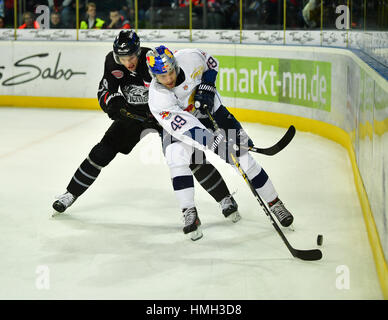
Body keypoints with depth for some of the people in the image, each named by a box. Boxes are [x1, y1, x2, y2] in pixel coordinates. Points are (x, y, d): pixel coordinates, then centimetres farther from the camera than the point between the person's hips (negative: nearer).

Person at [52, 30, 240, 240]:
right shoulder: (113, 61, -15)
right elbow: (104, 91, -6)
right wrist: (112, 101, -28)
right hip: (133, 113, 4)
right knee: (103, 151, -2)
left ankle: (226, 199, -3)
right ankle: (70, 194, 14)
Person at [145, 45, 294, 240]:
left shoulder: (189, 58, -26)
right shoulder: (157, 98, -32)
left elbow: (211, 63, -3)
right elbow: (182, 127, -38)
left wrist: (207, 87, -18)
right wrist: (213, 142, -47)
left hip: (210, 110, 2)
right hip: (181, 120, -1)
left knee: (240, 155, -5)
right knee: (176, 156, -28)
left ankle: (274, 203, 7)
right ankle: (190, 214, -21)